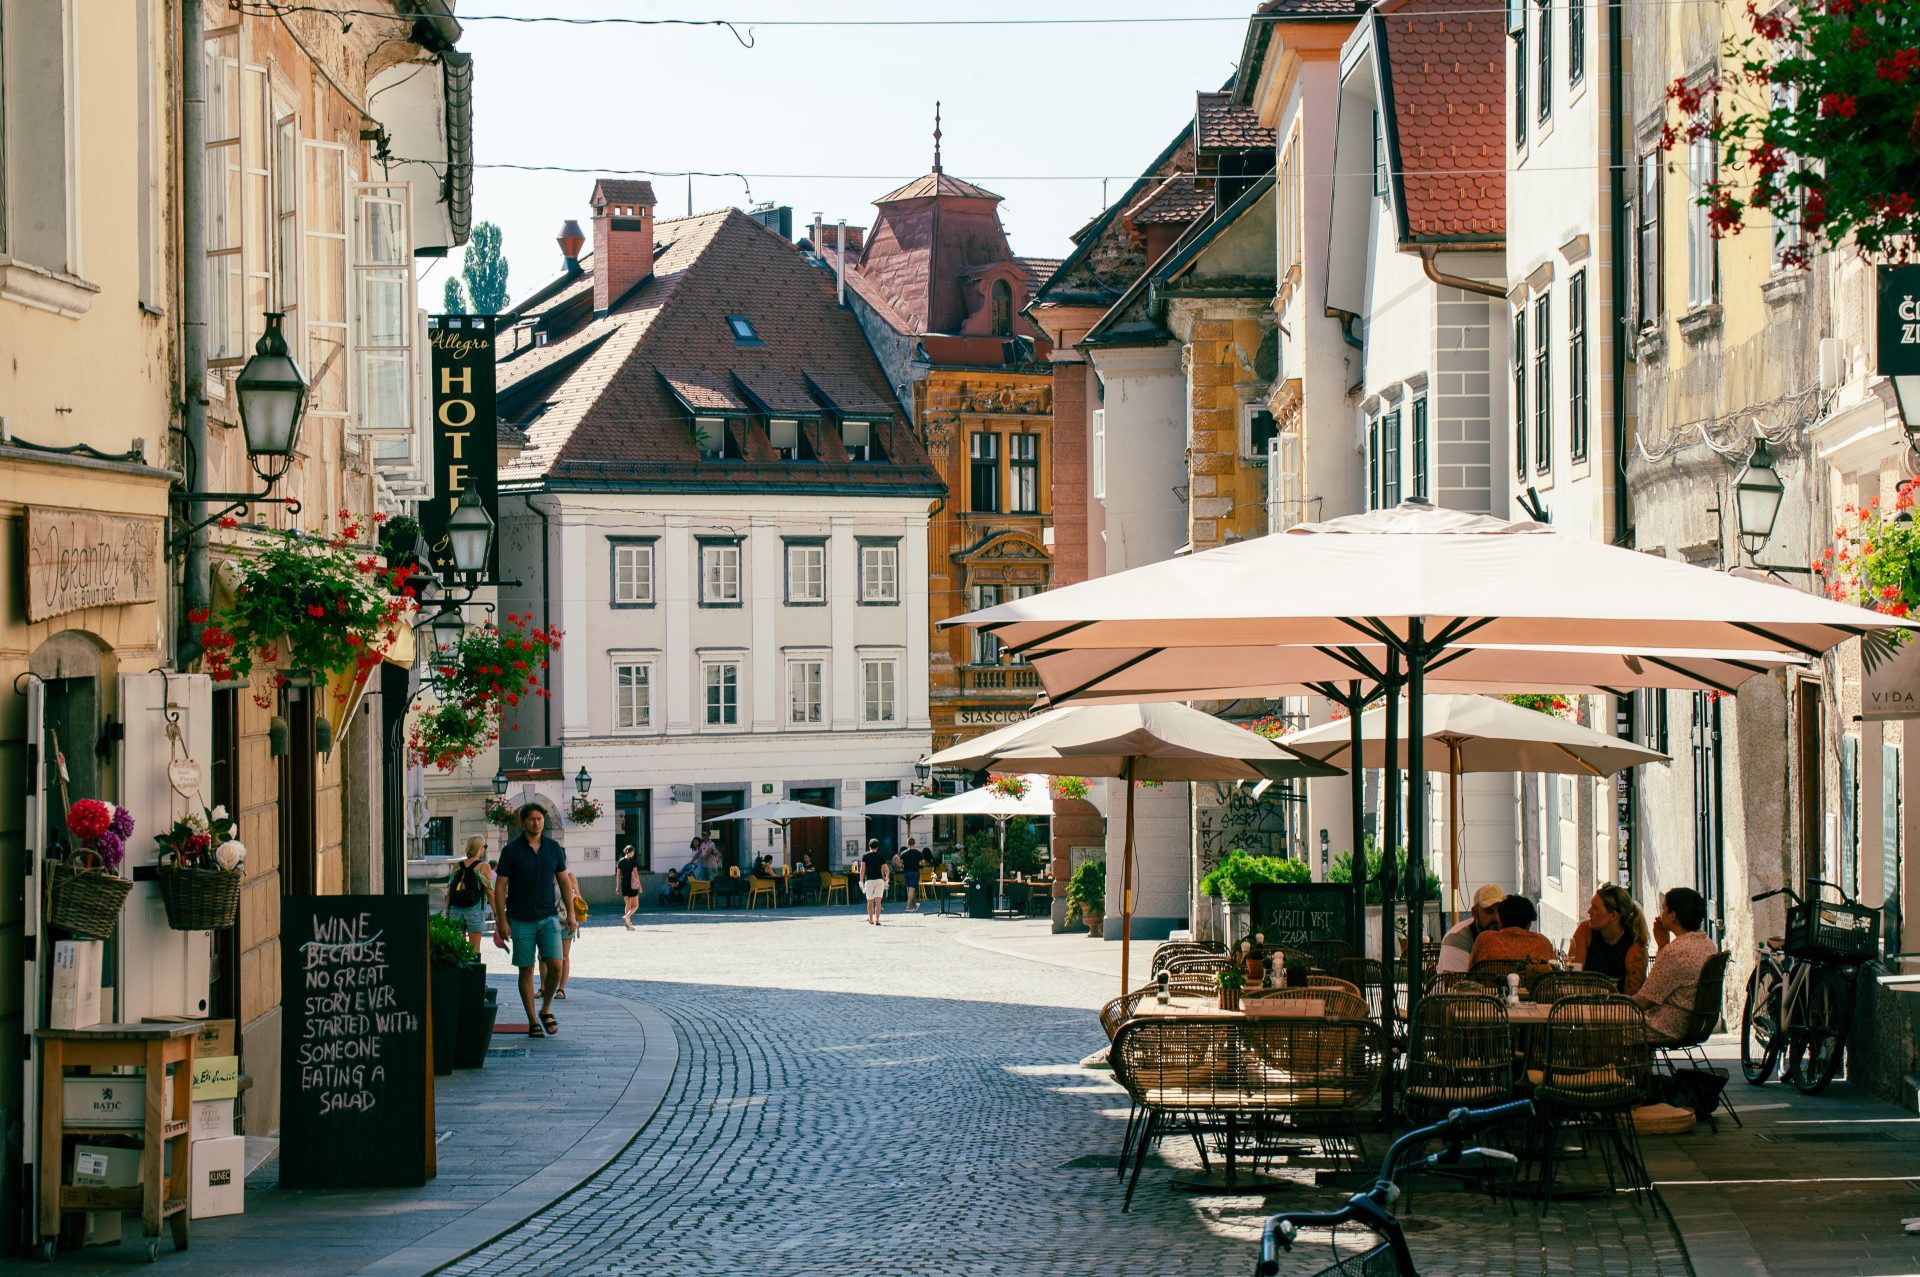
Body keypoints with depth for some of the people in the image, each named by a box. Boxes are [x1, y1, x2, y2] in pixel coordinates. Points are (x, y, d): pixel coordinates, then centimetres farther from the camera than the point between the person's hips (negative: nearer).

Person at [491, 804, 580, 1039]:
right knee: (526, 970, 1)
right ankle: (533, 1021, 9)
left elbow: (564, 881, 12)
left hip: (548, 917, 2)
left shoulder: (554, 848, 5)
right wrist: (502, 921, -10)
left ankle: (546, 1009, 13)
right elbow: (500, 887, -4)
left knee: (555, 965, -9)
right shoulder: (511, 851, -5)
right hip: (521, 920, -2)